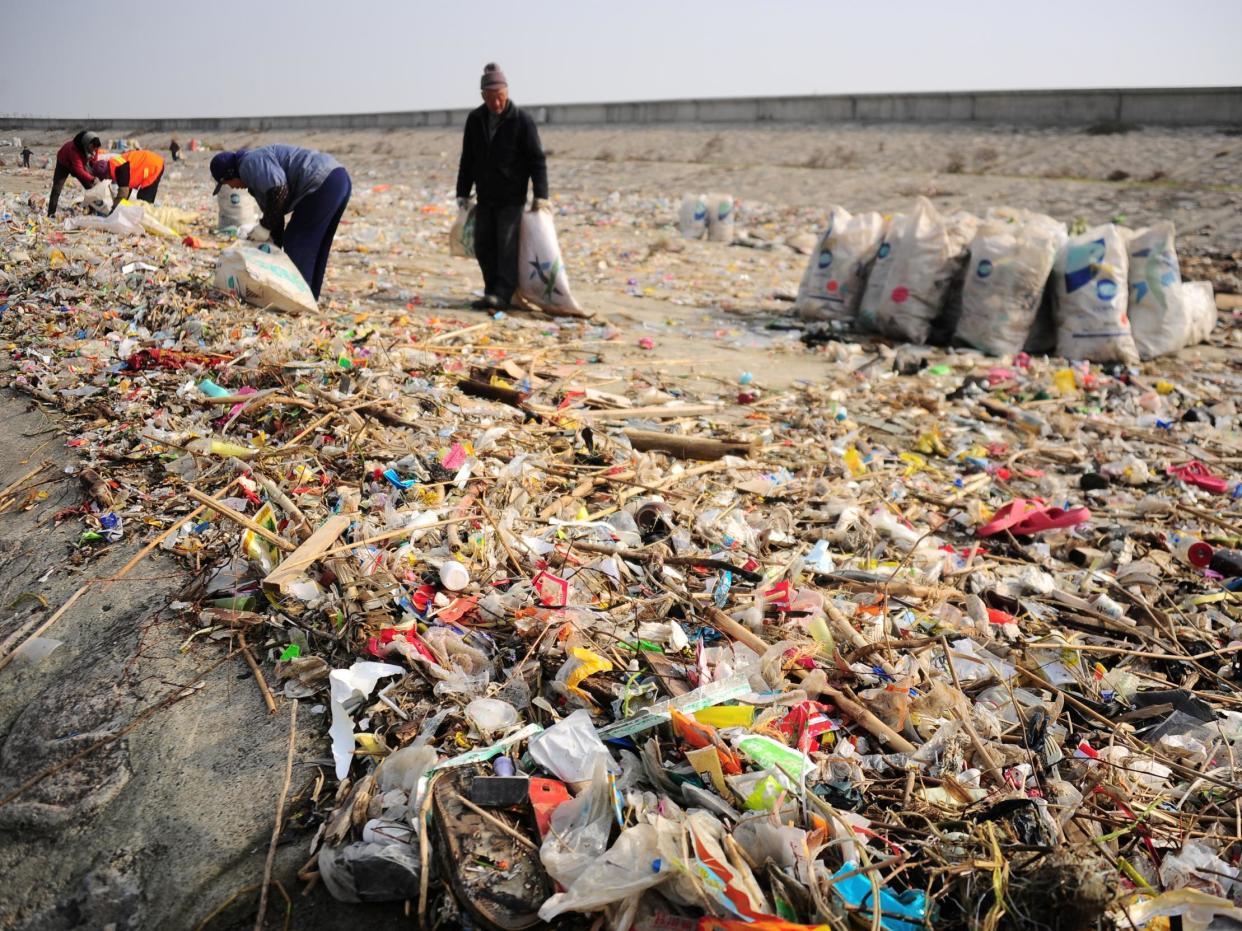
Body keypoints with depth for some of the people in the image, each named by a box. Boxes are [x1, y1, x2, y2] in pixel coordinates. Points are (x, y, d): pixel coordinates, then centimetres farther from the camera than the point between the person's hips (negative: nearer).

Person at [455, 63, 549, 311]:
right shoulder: (475, 119, 6)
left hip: (511, 197, -5)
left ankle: (502, 295, -9)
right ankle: (492, 292, 13)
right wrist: (463, 193, 12)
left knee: (506, 245, -10)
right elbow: (467, 159, 13)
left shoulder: (522, 120, -9)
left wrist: (541, 195, -17)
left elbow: (537, 159, -9)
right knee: (483, 246, 5)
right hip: (485, 197, 5)